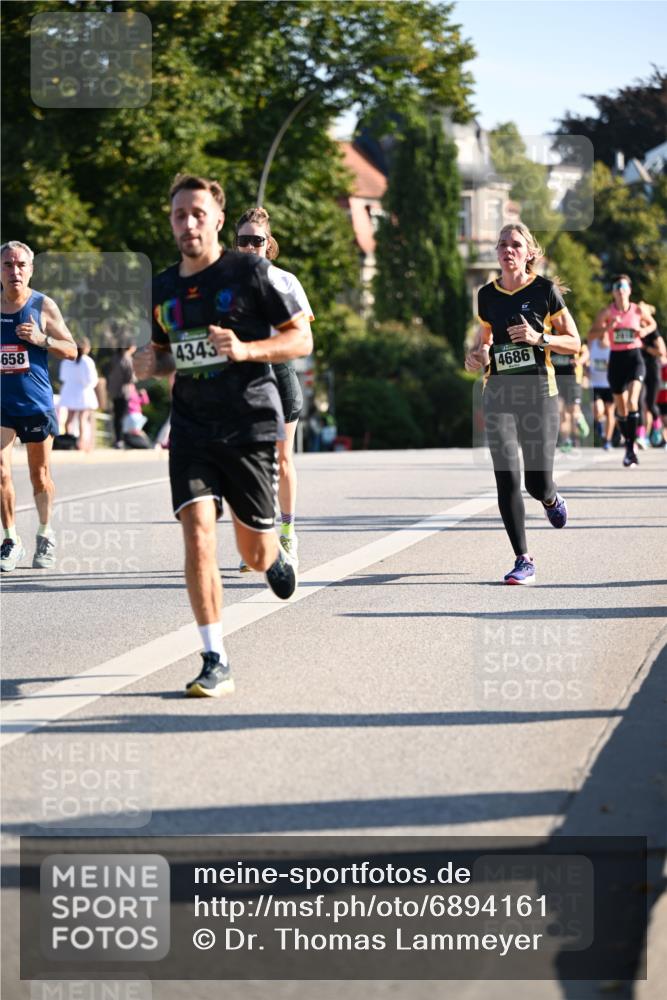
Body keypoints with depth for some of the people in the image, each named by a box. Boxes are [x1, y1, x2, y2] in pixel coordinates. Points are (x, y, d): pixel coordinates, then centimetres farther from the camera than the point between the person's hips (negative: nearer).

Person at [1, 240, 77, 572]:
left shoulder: (43, 306, -4)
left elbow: (71, 350, -1)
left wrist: (41, 339, -16)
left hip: (37, 403, -1)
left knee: (39, 475, 9)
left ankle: (45, 534, 29)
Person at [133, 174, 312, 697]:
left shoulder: (253, 272, -5)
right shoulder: (162, 288, 9)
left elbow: (302, 339, -4)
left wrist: (245, 349, -20)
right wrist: (149, 364, -1)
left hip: (250, 425, -3)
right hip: (191, 428, 3)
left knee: (254, 553, 6)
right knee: (197, 535, -16)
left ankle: (276, 556, 46)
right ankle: (216, 663, -10)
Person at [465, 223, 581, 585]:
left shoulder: (546, 290, -2)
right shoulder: (487, 295, 8)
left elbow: (574, 343, 2)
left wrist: (539, 338, -15)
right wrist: (476, 355, 1)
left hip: (538, 392, -2)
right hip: (499, 393, 2)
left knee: (538, 484, -2)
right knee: (507, 476, -11)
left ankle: (551, 499, 38)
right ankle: (523, 560, -3)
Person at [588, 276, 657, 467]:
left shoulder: (639, 310, 1)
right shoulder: (607, 312, -1)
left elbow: (652, 324, 18)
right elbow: (591, 334, -2)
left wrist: (644, 331, -4)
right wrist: (608, 327, -19)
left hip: (634, 358, -2)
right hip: (616, 359, 2)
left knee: (632, 401, -21)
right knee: (621, 409, 8)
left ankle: (630, 449, -21)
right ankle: (628, 443, 28)